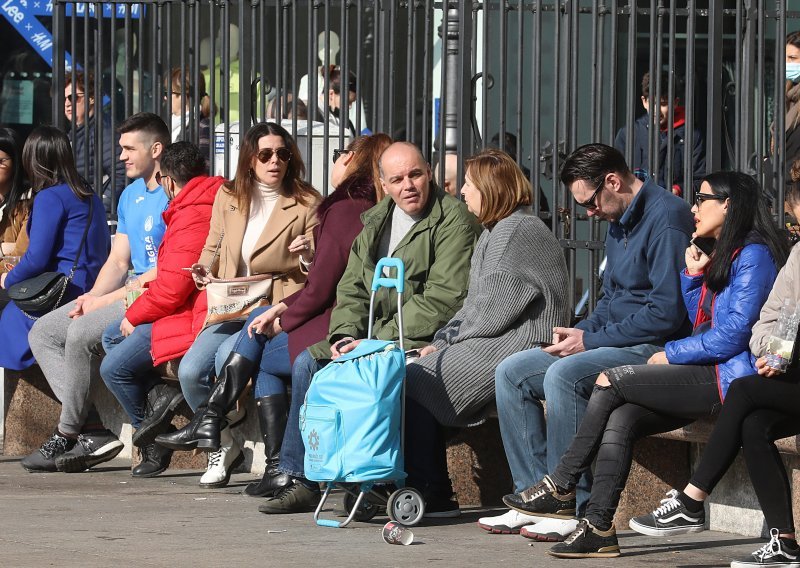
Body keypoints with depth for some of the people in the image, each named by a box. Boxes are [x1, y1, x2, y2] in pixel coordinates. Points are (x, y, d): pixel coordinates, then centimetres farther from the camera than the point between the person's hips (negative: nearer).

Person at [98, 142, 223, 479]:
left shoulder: (191, 217, -23)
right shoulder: (205, 204, 10)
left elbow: (172, 287, -24)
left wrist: (134, 315, -8)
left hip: (192, 317, -11)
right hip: (189, 308, 11)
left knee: (114, 368, -8)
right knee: (112, 337, 19)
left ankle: (155, 443, 6)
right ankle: (163, 396, 3)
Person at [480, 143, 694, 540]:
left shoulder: (665, 218, -16)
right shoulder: (619, 223, 16)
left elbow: (667, 313, -22)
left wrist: (591, 341, -16)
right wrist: (578, 332, 4)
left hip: (656, 350, -10)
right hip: (618, 343, 10)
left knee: (564, 375, -32)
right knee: (511, 373, 2)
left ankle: (573, 508, -29)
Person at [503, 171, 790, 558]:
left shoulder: (753, 255, -8)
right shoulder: (721, 257, 24)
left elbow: (733, 334, -15)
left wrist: (670, 354, -6)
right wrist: (694, 273, 12)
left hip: (729, 378, -9)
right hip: (707, 376, 9)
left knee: (609, 381, -12)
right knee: (619, 418, -13)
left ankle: (561, 488, -5)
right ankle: (599, 528, -22)